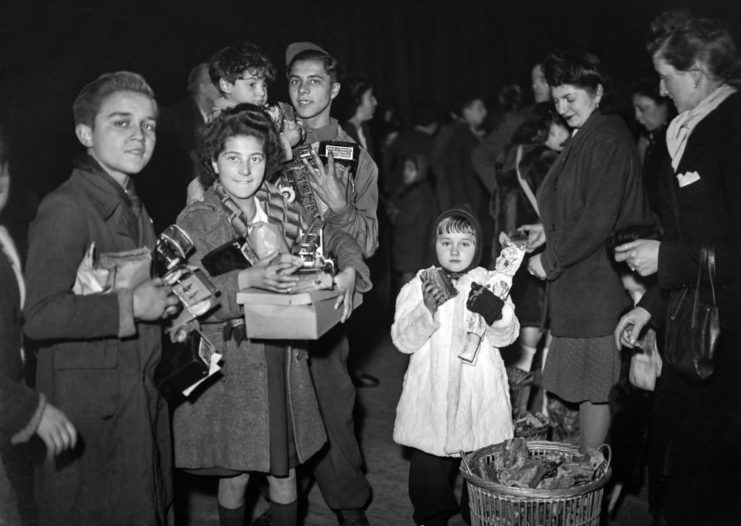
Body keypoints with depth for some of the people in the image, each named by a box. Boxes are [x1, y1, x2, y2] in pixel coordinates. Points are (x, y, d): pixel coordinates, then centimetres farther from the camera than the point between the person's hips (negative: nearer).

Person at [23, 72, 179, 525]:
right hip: (90, 403, -8)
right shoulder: (66, 208, -16)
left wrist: (166, 297, 8)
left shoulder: (134, 208, 14)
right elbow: (40, 317, -25)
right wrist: (129, 305, -22)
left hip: (143, 397, 9)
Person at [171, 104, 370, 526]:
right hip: (229, 363, -3)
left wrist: (348, 273, -6)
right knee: (236, 473, 8)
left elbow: (337, 240, 14)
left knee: (285, 467, 13)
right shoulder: (196, 220, -8)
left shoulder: (283, 210, 4)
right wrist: (249, 279, -31)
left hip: (284, 358, 4)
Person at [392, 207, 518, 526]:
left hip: (479, 390, 1)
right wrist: (427, 310, -20)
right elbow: (403, 340, -5)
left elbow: (507, 335, -4)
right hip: (432, 392, 0)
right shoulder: (418, 286, 1)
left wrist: (494, 312, -25)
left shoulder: (490, 284, 3)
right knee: (428, 465, 7)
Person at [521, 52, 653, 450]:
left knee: (593, 387, -1)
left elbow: (600, 219, -21)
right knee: (585, 385, 14)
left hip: (598, 283, -10)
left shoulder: (607, 138, -14)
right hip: (579, 283, 10)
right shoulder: (586, 138, 17)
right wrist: (549, 231, 11)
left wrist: (551, 259, -14)